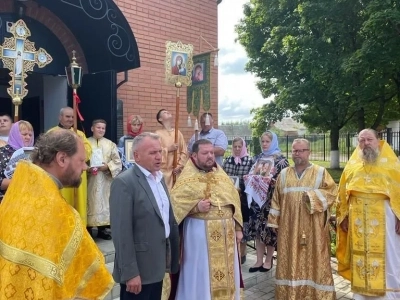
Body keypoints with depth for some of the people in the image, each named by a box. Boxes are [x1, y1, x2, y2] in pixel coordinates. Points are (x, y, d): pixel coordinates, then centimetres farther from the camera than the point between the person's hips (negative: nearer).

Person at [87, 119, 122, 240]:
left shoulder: (110, 144, 6)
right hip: (89, 179, -1)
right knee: (90, 202, 2)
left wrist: (107, 166, -13)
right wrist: (87, 168, -17)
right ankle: (88, 228, 11)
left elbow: (117, 161, 3)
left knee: (103, 201, 5)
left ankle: (102, 228, 14)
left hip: (105, 180, 2)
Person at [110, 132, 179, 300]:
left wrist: (172, 257, 11)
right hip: (138, 268, -7)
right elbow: (121, 232, -20)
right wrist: (130, 272, -20)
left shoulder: (159, 178, 9)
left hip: (157, 265, 8)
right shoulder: (124, 182, -17)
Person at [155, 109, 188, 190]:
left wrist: (179, 166, -2)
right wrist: (168, 149, -12)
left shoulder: (178, 132, 9)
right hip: (164, 170, -3)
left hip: (177, 170, 4)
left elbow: (184, 152, 7)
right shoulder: (158, 133, -1)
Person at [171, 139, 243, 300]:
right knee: (201, 274, 4)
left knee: (226, 273, 14)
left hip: (225, 232, 5)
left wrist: (238, 228, 9)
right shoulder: (187, 178, -6)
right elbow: (173, 202, -13)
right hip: (200, 233, -5)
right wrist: (196, 206, -22)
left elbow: (235, 202, 13)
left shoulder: (222, 175, 10)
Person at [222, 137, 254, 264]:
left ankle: (242, 254, 19)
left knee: (242, 225, 5)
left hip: (243, 197, -3)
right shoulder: (227, 160, 9)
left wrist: (240, 189, -16)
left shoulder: (249, 161, -3)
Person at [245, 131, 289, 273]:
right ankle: (259, 260, 16)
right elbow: (251, 175, 19)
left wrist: (269, 180, -21)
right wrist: (249, 178, -2)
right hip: (256, 197, 5)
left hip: (271, 199, -5)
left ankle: (268, 260, 16)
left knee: (269, 229, 1)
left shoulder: (280, 159, -3)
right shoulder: (258, 158, 14)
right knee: (257, 229, 6)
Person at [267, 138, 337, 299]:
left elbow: (331, 192, -3)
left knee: (313, 259, 2)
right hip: (289, 226, 2)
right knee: (291, 261, 6)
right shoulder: (284, 174, 11)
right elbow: (277, 199, 11)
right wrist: (274, 222, 7)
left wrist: (313, 196, -17)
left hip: (313, 227, -2)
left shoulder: (321, 172, 5)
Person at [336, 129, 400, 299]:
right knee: (360, 256, 9)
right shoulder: (352, 165, 10)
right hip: (358, 218, 3)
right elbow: (343, 193, 11)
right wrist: (344, 216, 6)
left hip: (384, 217, -2)